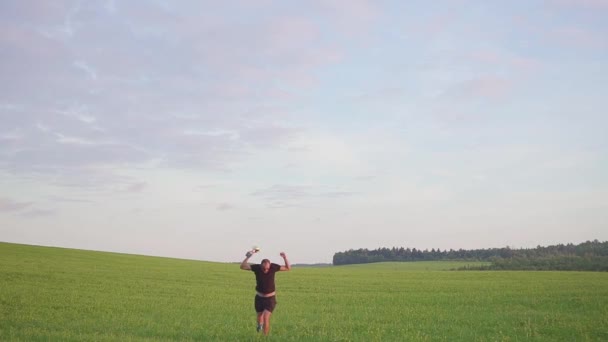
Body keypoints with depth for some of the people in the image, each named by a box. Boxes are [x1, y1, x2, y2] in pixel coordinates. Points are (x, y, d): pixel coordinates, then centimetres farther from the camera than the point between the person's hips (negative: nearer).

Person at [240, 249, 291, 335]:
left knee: (266, 318, -18)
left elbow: (288, 268, -11)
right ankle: (260, 325, 57)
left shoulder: (273, 267, -19)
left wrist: (285, 258, -29)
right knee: (260, 316, 22)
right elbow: (242, 266, -25)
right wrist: (248, 256, -40)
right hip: (259, 297, 2)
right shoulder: (256, 267, -20)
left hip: (270, 298, -2)